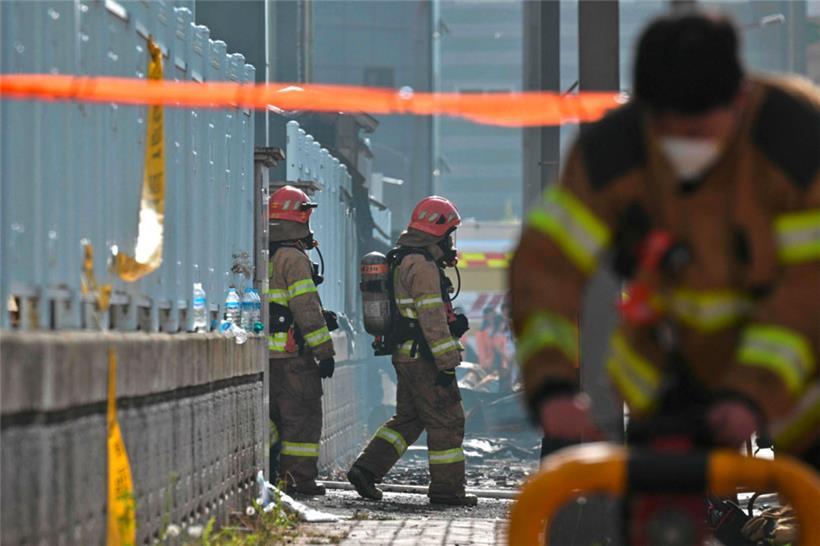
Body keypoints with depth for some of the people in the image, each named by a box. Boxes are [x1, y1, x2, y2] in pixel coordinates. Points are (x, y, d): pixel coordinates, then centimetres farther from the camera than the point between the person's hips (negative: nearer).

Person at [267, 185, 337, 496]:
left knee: (272, 412, 15)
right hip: (291, 353, -8)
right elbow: (306, 308, -16)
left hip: (262, 350, 8)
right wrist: (324, 351, -12)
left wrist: (320, 318, 22)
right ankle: (298, 477, 0)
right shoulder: (293, 258, -13)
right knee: (302, 414, 0)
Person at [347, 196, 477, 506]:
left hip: (405, 355, 10)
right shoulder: (423, 266, -17)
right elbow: (432, 319, -20)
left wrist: (452, 325, 13)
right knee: (446, 422, -2)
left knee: (407, 419, 16)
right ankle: (446, 488, 1)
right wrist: (447, 363, -20)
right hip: (424, 357, -10)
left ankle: (366, 469, 10)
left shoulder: (402, 262, 16)